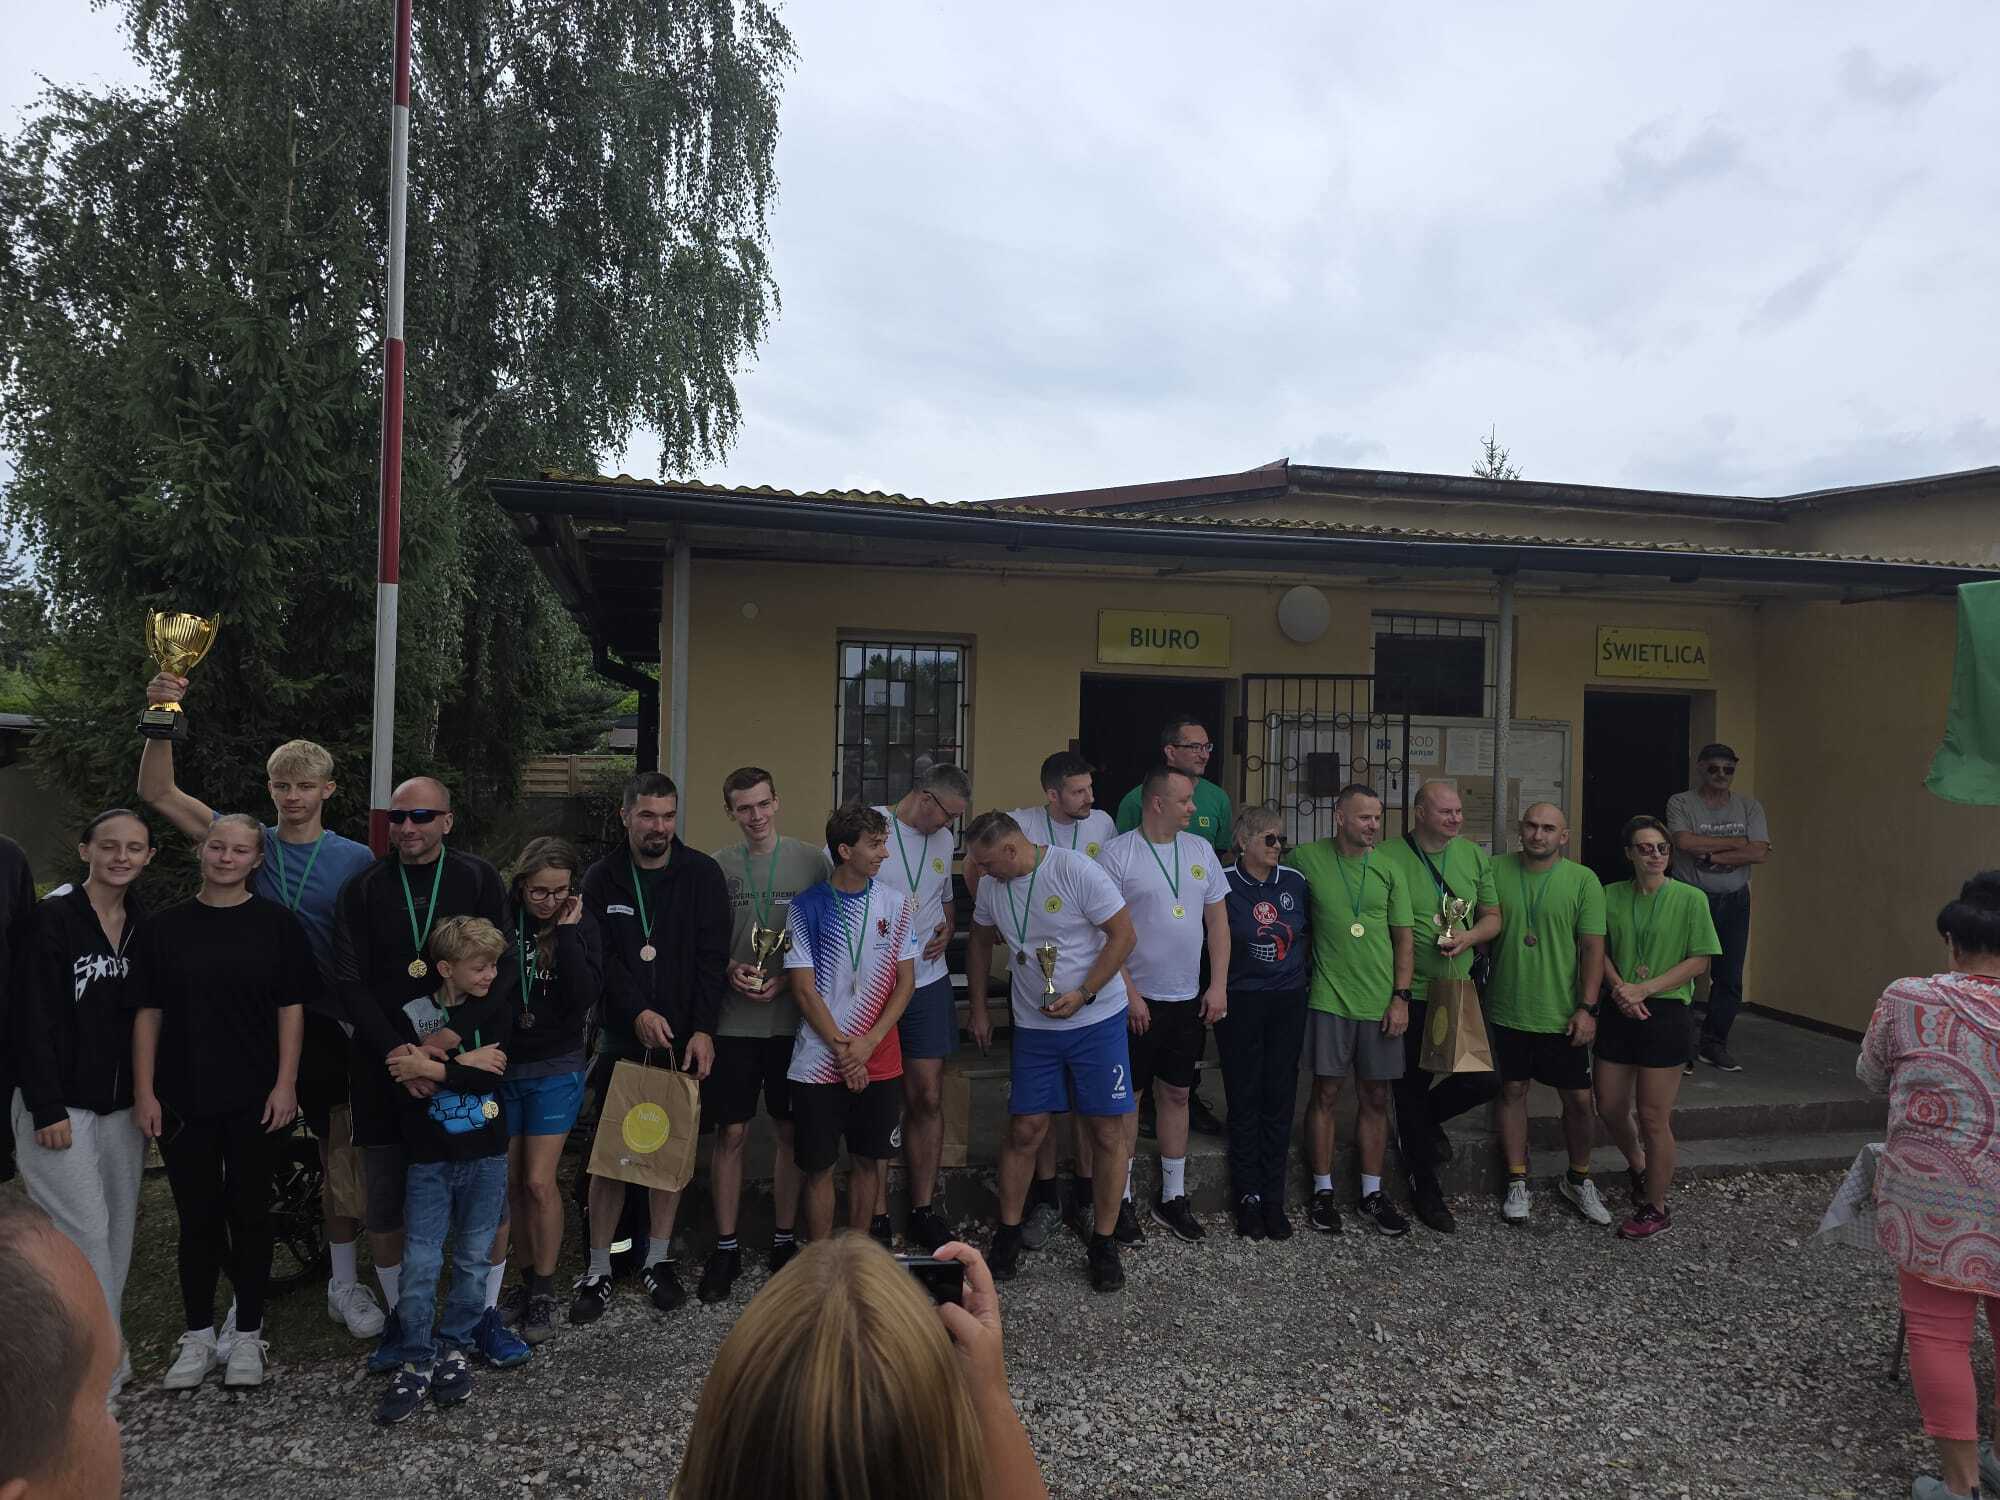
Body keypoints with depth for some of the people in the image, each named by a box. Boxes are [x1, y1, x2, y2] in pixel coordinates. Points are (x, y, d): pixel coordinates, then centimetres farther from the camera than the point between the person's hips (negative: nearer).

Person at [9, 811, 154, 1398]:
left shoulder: (143, 924, 7)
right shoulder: (55, 916, -11)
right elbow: (34, 1018, -13)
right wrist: (48, 1108, -16)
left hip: (123, 1106, 6)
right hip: (61, 1104, -6)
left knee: (119, 1229, 9)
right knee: (86, 1231, -5)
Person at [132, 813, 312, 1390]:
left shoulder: (276, 924, -1)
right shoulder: (164, 927, 3)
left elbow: (291, 1008, -2)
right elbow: (148, 1012, 4)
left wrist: (286, 1084, -8)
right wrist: (144, 1091, -1)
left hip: (255, 1099, -1)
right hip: (183, 1098, 1)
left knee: (250, 1212, 7)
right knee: (198, 1216, 8)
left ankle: (248, 1335, 20)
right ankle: (198, 1336, 23)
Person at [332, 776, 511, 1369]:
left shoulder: (479, 880, 2)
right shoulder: (363, 890, 4)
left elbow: (501, 969, -3)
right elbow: (350, 982, -1)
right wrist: (395, 1048, -15)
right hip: (384, 1068, 1)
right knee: (384, 1205, 7)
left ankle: (485, 1314, 20)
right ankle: (397, 1317, 26)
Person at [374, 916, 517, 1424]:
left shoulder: (497, 1005, -1)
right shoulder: (414, 1011, -3)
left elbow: (493, 1073, -13)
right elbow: (400, 1077, -11)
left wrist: (430, 1066, -18)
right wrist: (463, 1064, -19)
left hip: (485, 1154, 1)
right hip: (428, 1157, -1)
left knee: (473, 1259, 10)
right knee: (420, 1263, 0)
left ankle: (454, 1348, 26)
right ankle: (416, 1362, 13)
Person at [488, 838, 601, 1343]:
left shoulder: (581, 925, -7)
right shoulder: (500, 919, -7)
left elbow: (586, 996, -19)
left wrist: (566, 933, -20)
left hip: (556, 1069, -2)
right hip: (500, 1067, 2)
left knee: (538, 1182, -2)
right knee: (509, 1182, 8)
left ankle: (543, 1293, 14)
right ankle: (532, 1277, 26)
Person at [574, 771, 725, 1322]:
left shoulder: (702, 874, -2)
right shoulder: (602, 879, 1)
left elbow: (712, 956, -5)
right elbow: (600, 957, -5)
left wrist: (703, 1029, -14)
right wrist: (638, 1013, -18)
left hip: (685, 1037, 0)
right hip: (621, 1037, 0)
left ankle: (658, 1260, 22)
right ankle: (598, 1270, 12)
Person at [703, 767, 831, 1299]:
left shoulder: (813, 861, -1)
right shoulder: (715, 866, 0)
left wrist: (788, 979, -11)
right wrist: (730, 969, -12)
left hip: (793, 1018, 0)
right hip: (734, 1021, 0)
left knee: (790, 1131, 10)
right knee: (730, 1133, 5)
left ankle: (784, 1240, 24)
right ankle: (725, 1248, 18)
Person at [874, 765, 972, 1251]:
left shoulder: (942, 839, 13)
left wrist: (946, 929, 6)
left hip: (927, 983, 5)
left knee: (928, 1099, 6)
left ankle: (923, 1211, 18)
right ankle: (877, 1215, 15)